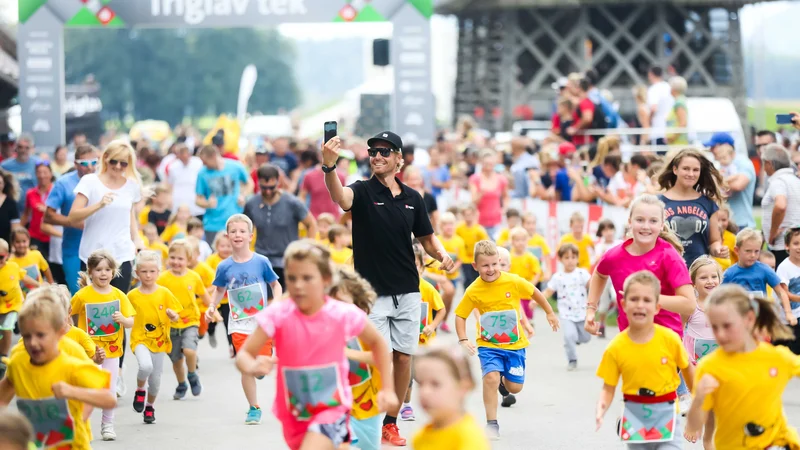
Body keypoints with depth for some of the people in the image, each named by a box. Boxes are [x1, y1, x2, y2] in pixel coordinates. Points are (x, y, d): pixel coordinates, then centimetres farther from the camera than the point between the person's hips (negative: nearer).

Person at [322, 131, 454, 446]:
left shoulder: (412, 198, 7)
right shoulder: (363, 192, -7)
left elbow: (427, 238, 17)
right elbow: (340, 197, -31)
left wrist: (442, 255, -5)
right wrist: (330, 166, -52)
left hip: (408, 292, 4)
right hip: (372, 292, -4)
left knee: (404, 359, 6)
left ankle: (391, 422, 21)